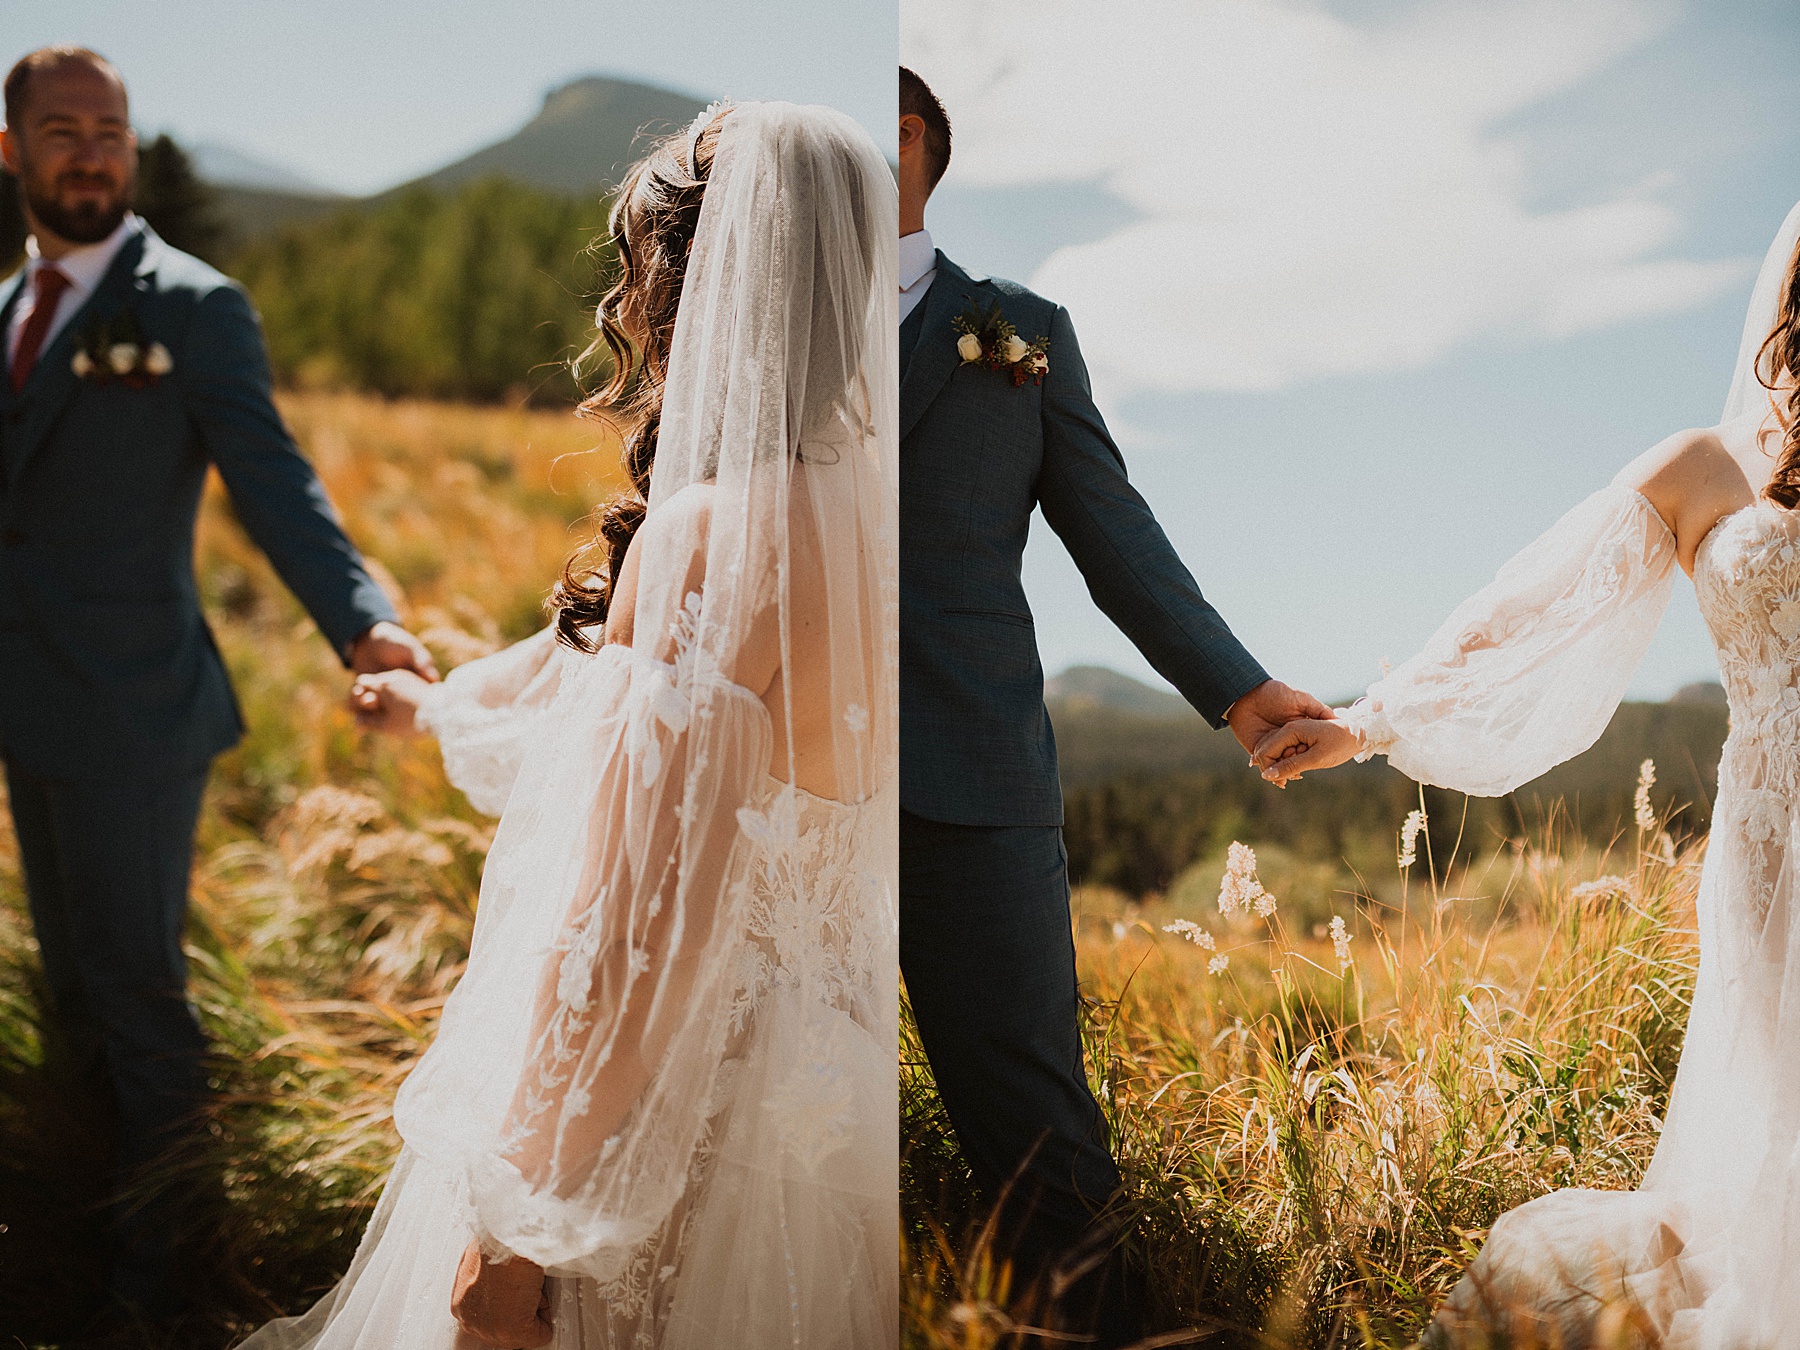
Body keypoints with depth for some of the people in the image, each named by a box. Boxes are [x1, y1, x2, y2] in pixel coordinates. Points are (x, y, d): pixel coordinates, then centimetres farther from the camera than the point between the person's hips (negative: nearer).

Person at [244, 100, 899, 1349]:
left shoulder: (707, 537, -26)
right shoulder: (861, 503, 1)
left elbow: (638, 932, -27)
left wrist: (521, 1223, -19)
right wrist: (439, 702, 35)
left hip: (672, 1092, -8)